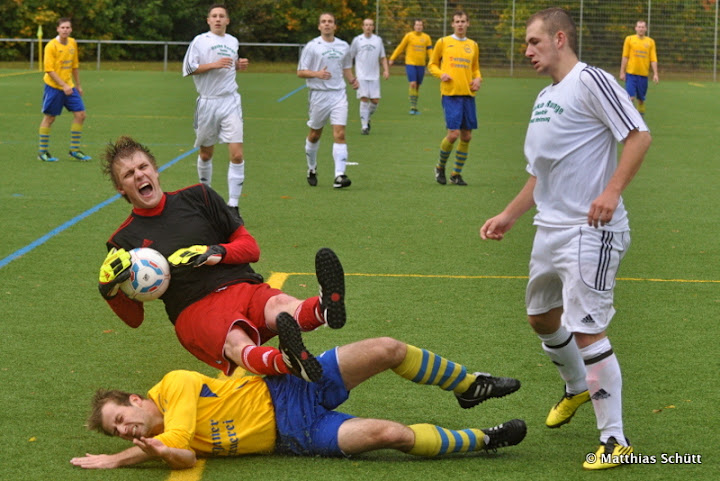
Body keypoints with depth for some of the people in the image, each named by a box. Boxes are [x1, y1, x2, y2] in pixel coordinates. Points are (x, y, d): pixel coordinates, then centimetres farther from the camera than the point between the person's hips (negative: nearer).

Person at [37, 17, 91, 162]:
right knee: (49, 118, 0)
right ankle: (42, 152, 11)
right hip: (53, 87, -6)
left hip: (69, 86, 6)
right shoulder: (51, 46, -14)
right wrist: (63, 85, -23)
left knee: (80, 114, -1)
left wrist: (78, 85, 20)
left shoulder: (73, 43, 6)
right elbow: (49, 70, -17)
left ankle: (74, 150, 9)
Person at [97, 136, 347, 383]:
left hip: (243, 288, 3)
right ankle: (287, 363, -72)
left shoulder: (197, 197, 21)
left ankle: (324, 308, -69)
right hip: (193, 310, -3)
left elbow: (251, 248, 19)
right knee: (236, 344, -39)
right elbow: (134, 318, 15)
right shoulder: (124, 240, 16)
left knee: (279, 304, -35)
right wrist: (110, 291, -6)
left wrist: (216, 253, -2)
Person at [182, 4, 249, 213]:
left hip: (230, 102, 2)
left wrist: (239, 65, 7)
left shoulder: (233, 41, 12)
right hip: (207, 103, -2)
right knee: (206, 153, 11)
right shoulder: (200, 41, -2)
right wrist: (214, 64, -17)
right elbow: (188, 69, -8)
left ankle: (233, 205, -8)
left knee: (237, 155, -11)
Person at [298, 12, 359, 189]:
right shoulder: (312, 46, -2)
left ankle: (339, 176, -16)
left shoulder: (344, 46, 9)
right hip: (319, 94, -2)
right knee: (315, 134, 10)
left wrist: (352, 80, 3)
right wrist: (317, 74, -21)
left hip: (339, 94, 2)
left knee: (339, 134, -12)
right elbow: (301, 72, -3)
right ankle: (312, 169, 34)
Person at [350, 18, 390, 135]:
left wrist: (386, 70, -1)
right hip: (361, 76, -2)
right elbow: (349, 57, 9)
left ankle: (367, 118, 23)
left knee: (375, 100, -3)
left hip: (374, 76, 2)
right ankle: (364, 126, -7)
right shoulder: (357, 40, 3)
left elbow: (382, 58, 15)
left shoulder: (378, 40, 9)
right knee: (364, 99, -10)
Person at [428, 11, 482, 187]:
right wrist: (441, 74, -10)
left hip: (468, 94, 4)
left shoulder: (473, 45, 14)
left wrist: (478, 79, 4)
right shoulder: (443, 42, 4)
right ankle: (440, 167, 10)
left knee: (467, 136, 3)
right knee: (453, 134, -14)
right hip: (450, 93, -4)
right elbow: (432, 64, 10)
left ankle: (456, 174, 16)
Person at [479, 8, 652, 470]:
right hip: (550, 228, 10)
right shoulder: (544, 98, 17)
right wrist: (509, 216, 22)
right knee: (542, 316, 23)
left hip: (591, 230, -10)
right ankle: (577, 389, 49)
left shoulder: (590, 80, -12)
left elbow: (639, 135, -19)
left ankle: (615, 440, -5)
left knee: (587, 329, -14)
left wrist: (612, 191, -28)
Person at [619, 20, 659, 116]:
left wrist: (655, 74, -1)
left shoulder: (650, 42, 8)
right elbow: (625, 57, 4)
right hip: (631, 73, -2)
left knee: (641, 99, 7)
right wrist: (622, 72, 1)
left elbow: (653, 59, 6)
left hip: (643, 74, 2)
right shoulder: (629, 39, 4)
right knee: (631, 97, -10)